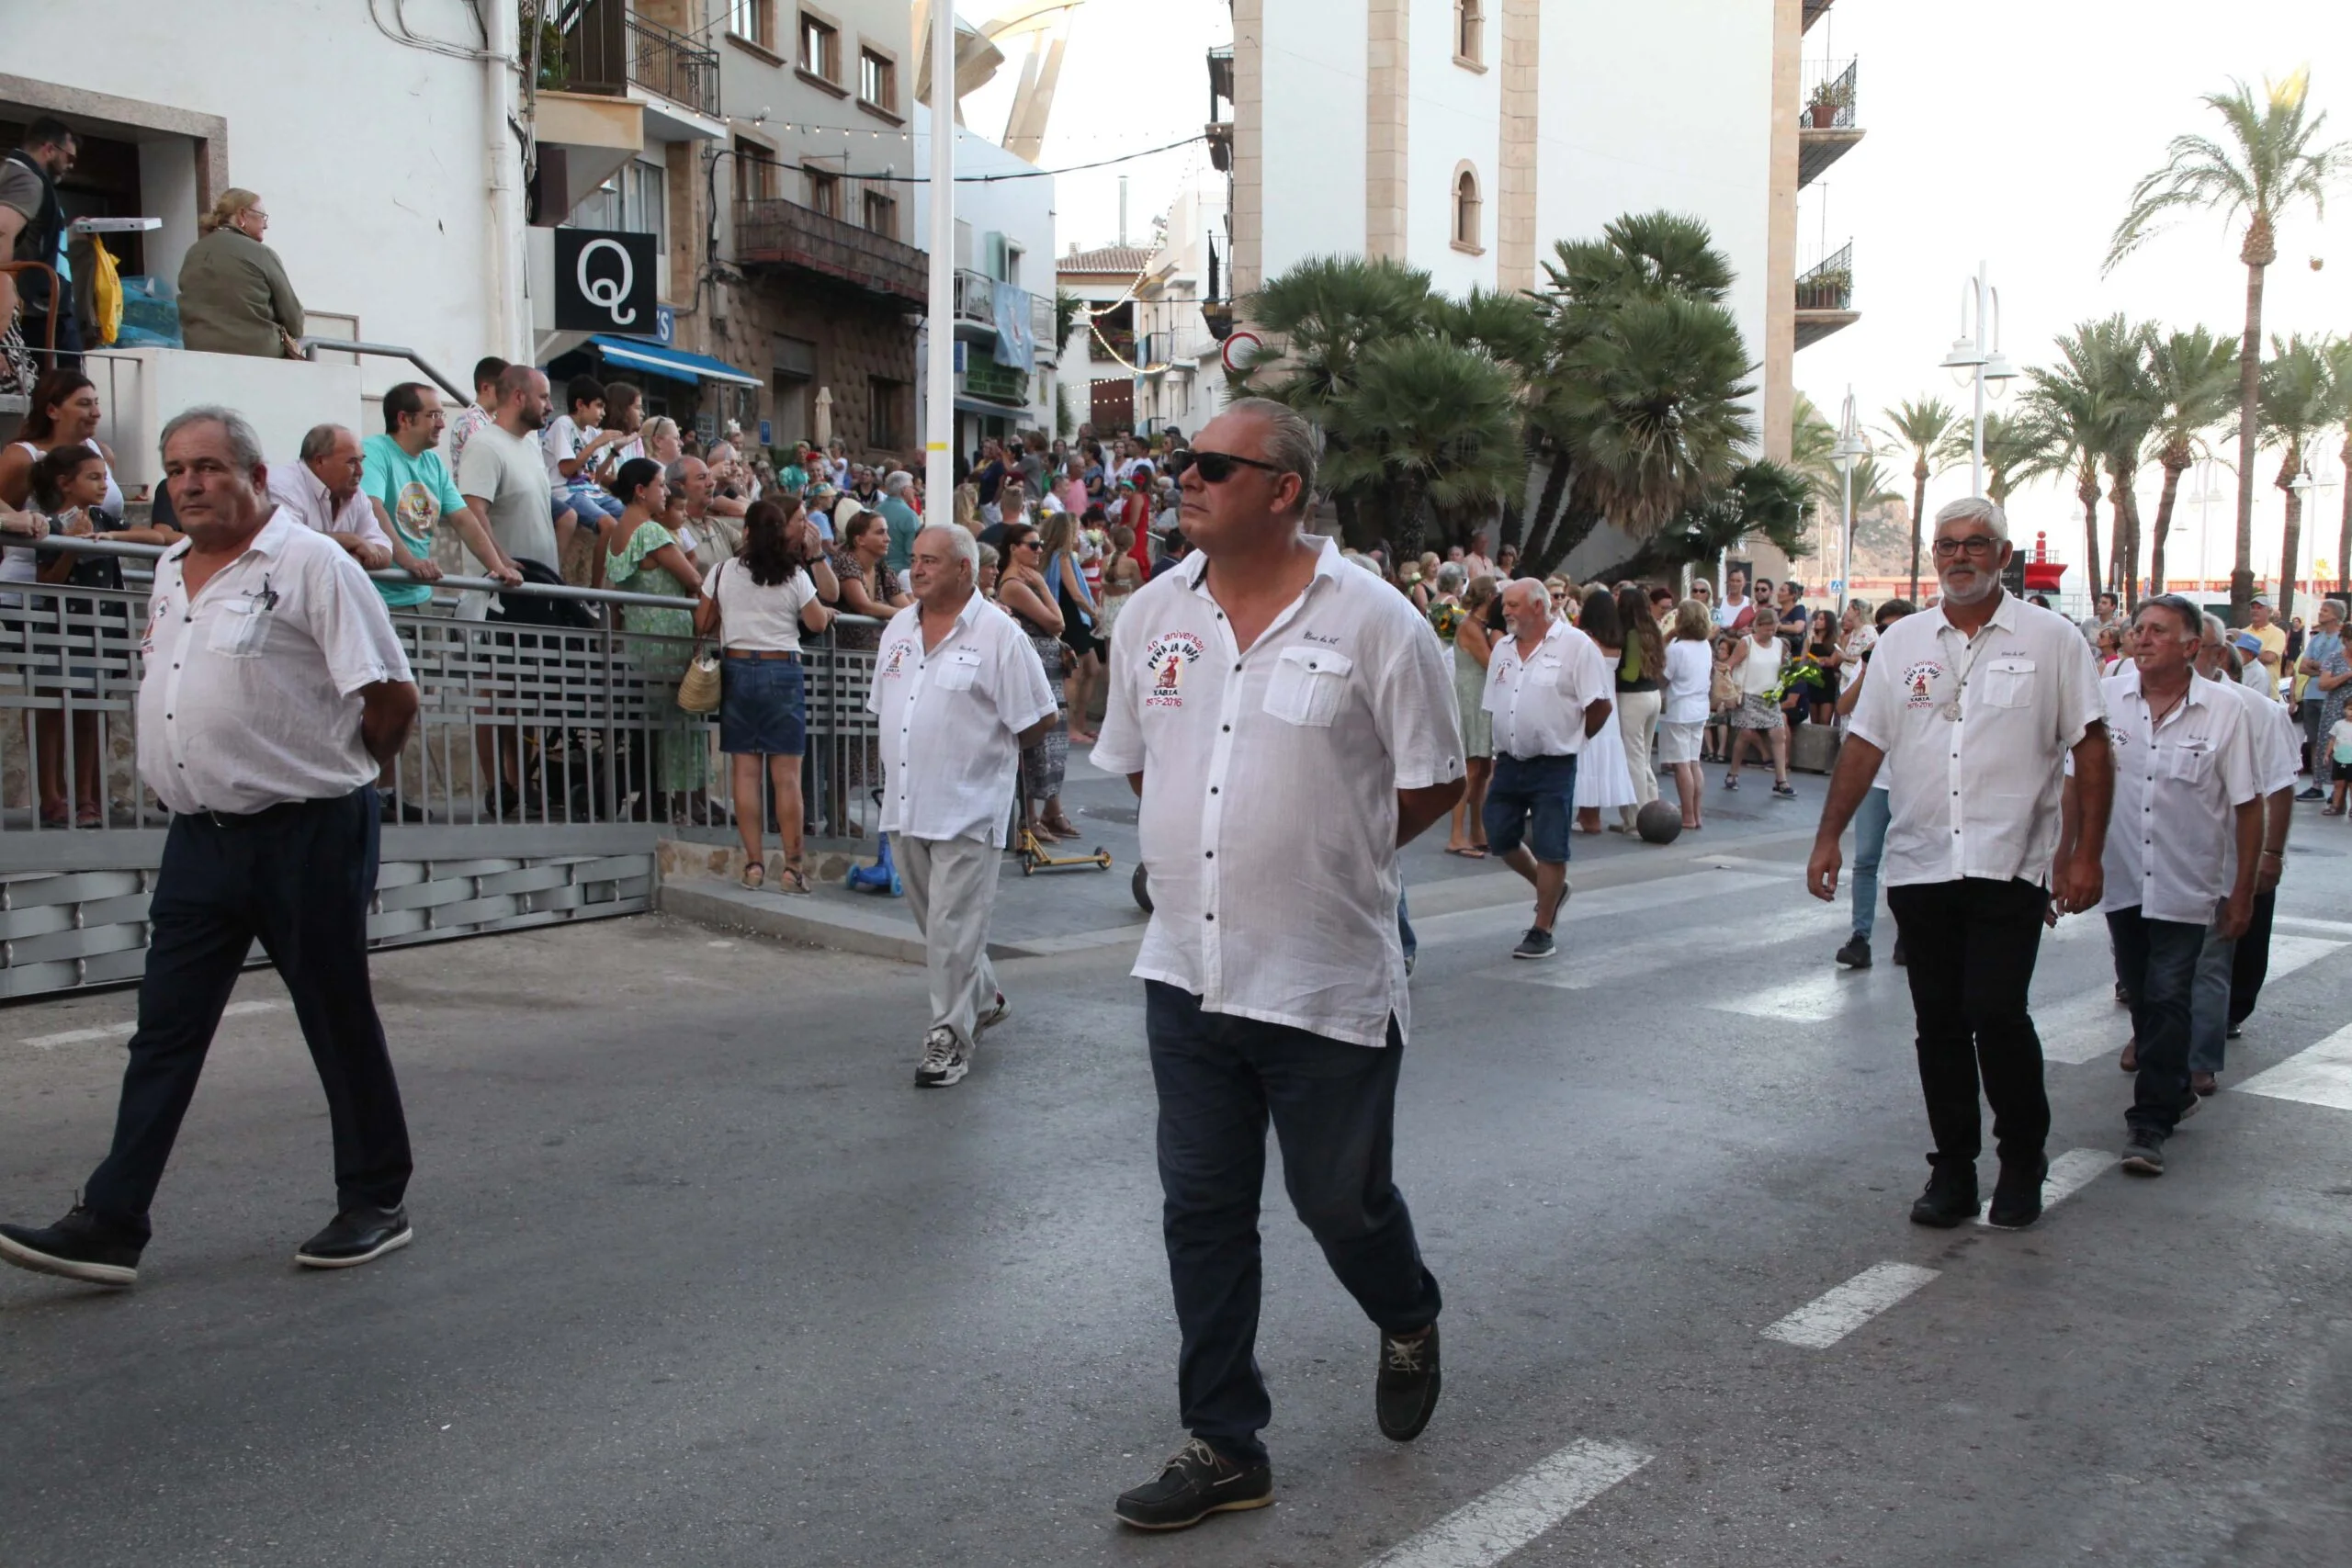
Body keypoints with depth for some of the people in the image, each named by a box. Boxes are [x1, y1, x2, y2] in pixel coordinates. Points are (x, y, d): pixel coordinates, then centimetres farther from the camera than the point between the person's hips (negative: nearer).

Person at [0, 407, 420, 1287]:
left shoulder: (311, 565, -10)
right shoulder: (169, 571, 14)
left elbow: (394, 696, -12)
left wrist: (334, 775, 1)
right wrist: (177, 778, 16)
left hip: (306, 836, -7)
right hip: (200, 837, 7)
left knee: (339, 1024, 4)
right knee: (164, 1032, 6)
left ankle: (375, 1204, 18)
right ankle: (109, 1226, 11)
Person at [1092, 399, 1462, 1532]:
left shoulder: (1374, 622, -11)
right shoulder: (1152, 612, 4)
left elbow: (1433, 783, -3)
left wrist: (1331, 854, 1)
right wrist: (1227, 842, 10)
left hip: (1327, 981, -4)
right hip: (1186, 970, 5)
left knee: (1341, 1199, 11)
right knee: (1202, 1212, 10)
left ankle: (1409, 1324, 45)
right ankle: (1224, 1446, 26)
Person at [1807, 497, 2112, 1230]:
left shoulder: (2051, 639, 2)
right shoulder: (1901, 642, 10)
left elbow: (2091, 749, 0)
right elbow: (1864, 744, 10)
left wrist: (2086, 854, -6)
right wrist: (1828, 837, 5)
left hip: (2009, 867, -3)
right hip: (1920, 866, 3)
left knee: (1995, 1012, -11)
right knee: (1939, 1023, 8)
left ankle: (2023, 1162, 11)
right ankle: (1952, 1171, 20)